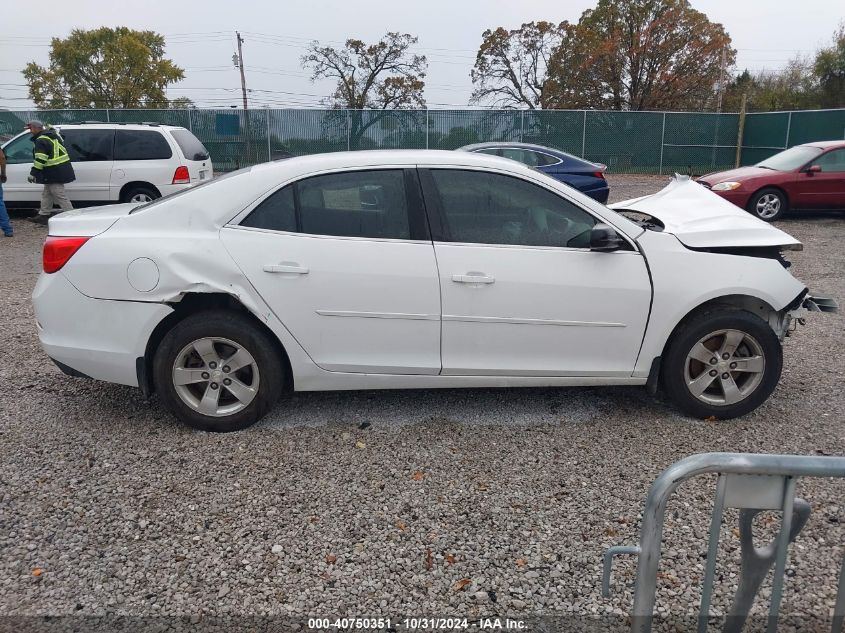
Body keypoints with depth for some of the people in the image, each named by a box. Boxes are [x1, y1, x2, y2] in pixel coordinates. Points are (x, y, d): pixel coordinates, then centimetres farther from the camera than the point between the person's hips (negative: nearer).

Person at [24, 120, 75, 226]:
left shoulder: (41, 141, -17)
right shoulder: (52, 134, 12)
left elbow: (40, 160, -22)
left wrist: (33, 174, -18)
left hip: (55, 172, -11)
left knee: (61, 197, -7)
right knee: (46, 194, 20)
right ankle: (44, 215, 27)